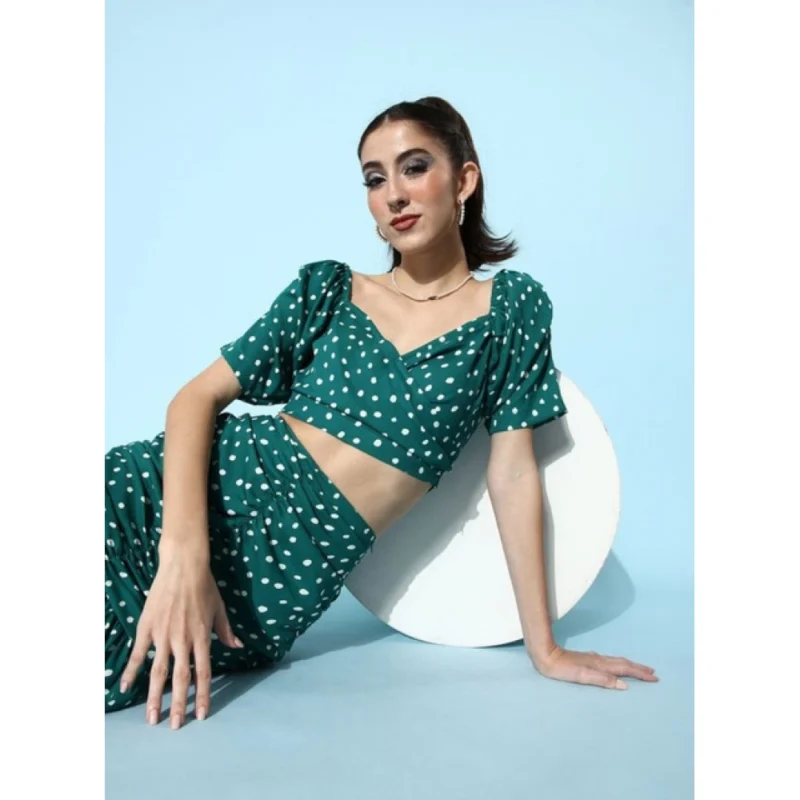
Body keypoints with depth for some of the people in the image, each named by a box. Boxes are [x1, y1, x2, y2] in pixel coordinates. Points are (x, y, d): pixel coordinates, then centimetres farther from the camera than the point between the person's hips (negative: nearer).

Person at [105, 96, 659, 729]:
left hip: (294, 564, -2)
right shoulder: (327, 288, 7)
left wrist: (545, 648, 1)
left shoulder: (512, 308, 4)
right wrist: (183, 551, -18)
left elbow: (512, 473, 3)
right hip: (218, 485, 3)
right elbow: (199, 396, 0)